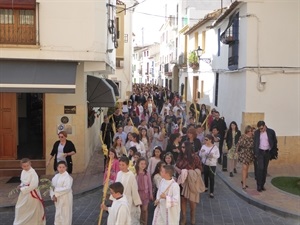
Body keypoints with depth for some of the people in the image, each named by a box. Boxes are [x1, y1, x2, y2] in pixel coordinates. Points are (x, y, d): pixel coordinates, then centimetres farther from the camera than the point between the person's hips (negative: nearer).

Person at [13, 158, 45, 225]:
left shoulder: (33, 173, -24)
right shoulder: (23, 172, 2)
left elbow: (34, 185, -27)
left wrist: (22, 189, -20)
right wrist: (21, 186, -5)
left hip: (32, 194, -8)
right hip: (24, 193, 8)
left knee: (34, 210, 8)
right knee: (20, 208, 17)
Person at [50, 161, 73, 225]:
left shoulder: (67, 177, -16)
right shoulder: (56, 176, 6)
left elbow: (67, 188, -25)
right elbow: (52, 187, 3)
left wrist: (56, 192, -20)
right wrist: (53, 195, -12)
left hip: (65, 199, -7)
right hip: (57, 199, 7)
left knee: (65, 214, 2)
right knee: (58, 214, 18)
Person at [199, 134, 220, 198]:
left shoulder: (215, 147, -7)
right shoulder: (203, 146, 0)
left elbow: (218, 155, -5)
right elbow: (200, 155, 1)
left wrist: (213, 155, -23)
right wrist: (202, 152, -20)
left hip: (212, 165, -3)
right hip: (205, 164, 3)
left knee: (211, 178, -3)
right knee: (205, 176, 16)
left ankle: (211, 192, 1)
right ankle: (206, 187, 41)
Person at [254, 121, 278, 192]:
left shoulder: (271, 132, -4)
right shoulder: (256, 132, -2)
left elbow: (275, 142, 6)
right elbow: (255, 143, 5)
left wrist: (274, 152, 4)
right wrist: (255, 153, 2)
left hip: (267, 152, 1)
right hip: (260, 152, -1)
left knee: (265, 169, 7)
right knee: (260, 168, -11)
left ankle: (262, 185, 16)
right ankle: (259, 185, -5)